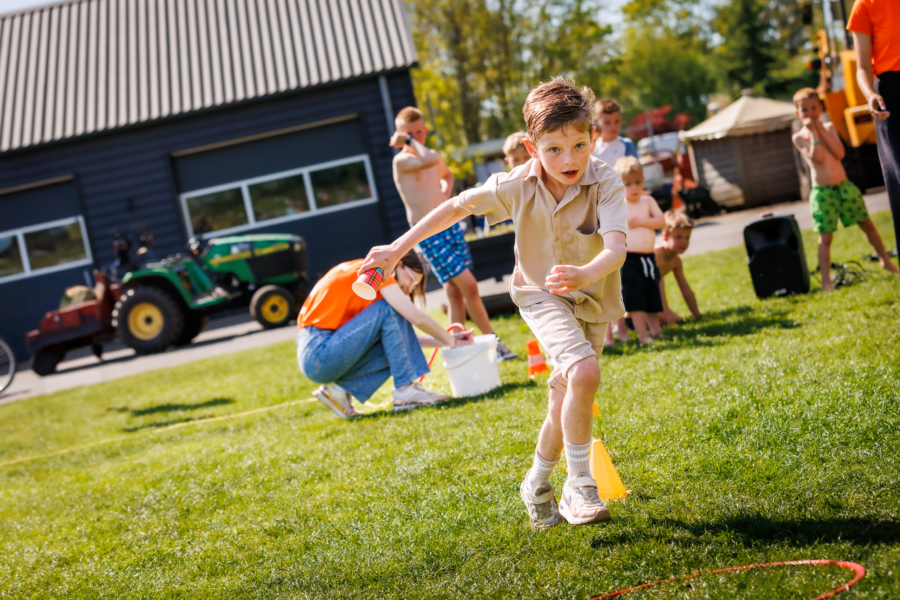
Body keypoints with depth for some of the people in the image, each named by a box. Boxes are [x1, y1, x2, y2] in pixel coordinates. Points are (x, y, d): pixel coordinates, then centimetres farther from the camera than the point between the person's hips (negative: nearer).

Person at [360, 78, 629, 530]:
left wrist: (585, 274, -62)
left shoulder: (606, 183, -25)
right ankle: (579, 486, -15)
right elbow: (458, 207, -3)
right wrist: (399, 248, -2)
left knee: (566, 401, 11)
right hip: (541, 293, -1)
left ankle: (538, 482, 38)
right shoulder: (516, 185, -18)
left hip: (593, 301, 1)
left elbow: (616, 249, -41)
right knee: (584, 372, -27)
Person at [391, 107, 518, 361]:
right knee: (468, 285, -11)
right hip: (428, 233, -7)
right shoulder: (401, 161, -11)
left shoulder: (433, 157, 11)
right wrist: (409, 142, -15)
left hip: (450, 225, 7)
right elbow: (429, 160, -30)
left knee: (455, 291, 8)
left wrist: (446, 197, 14)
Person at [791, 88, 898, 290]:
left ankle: (886, 261, 31)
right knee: (825, 237, -6)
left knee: (867, 224, 13)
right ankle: (826, 281, -1)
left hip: (844, 185, 4)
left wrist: (821, 130, -10)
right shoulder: (799, 137, -4)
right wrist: (814, 133, -15)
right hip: (822, 192, -4)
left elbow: (839, 153, -9)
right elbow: (817, 158, -19)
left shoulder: (829, 128, 7)